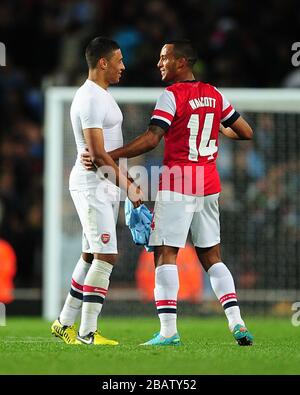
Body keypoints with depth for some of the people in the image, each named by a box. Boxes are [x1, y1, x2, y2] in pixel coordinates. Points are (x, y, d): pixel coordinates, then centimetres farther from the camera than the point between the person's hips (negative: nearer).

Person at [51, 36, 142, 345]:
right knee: (106, 256, -11)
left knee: (91, 256, 13)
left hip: (105, 185, 10)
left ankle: (65, 323, 20)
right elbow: (98, 154, -21)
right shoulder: (91, 99, -17)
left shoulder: (100, 95, 16)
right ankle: (87, 333, -9)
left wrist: (123, 184, 20)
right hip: (93, 184, -10)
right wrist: (128, 186, -19)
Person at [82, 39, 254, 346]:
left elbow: (151, 139, -19)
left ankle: (168, 330, -15)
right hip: (209, 185, 7)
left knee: (166, 253, -5)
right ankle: (237, 324, 3)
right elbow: (246, 133, 17)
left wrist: (107, 156, -18)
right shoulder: (215, 95, 10)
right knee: (211, 256, 12)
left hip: (177, 185, -7)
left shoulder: (172, 95, -10)